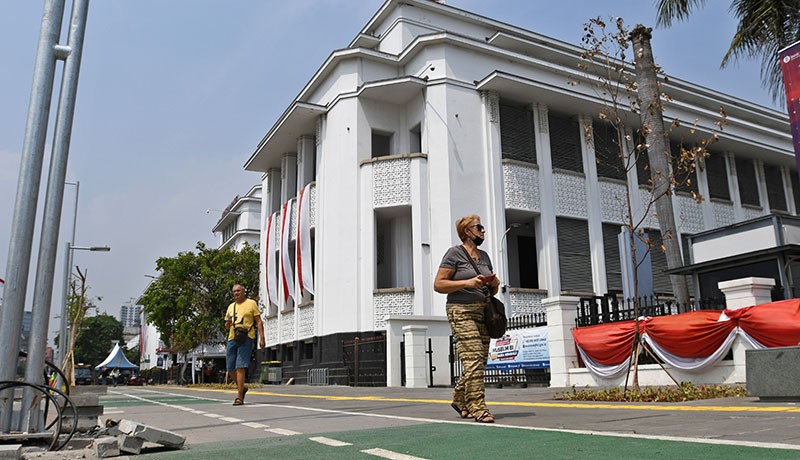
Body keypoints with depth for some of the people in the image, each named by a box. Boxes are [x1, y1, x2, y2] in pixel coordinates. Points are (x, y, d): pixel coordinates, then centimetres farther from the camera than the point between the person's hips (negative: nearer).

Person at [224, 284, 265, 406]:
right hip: (232, 339, 6)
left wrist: (261, 338, -10)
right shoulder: (231, 307, 19)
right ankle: (241, 388, 30)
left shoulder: (251, 303, 4)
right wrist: (228, 323, 0)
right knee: (230, 369, 6)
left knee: (240, 367, -13)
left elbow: (259, 322, 0)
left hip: (246, 339, -6)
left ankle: (239, 397, -10)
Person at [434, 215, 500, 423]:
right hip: (462, 312, -7)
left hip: (482, 312, 7)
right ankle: (478, 408, -10)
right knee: (473, 359, -14)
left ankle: (459, 399, 25)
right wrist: (468, 283, -17)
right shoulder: (454, 253, -2)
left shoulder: (484, 256, 19)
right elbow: (438, 284, -9)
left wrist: (494, 284, 3)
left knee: (481, 360, 7)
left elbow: (491, 291, 27)